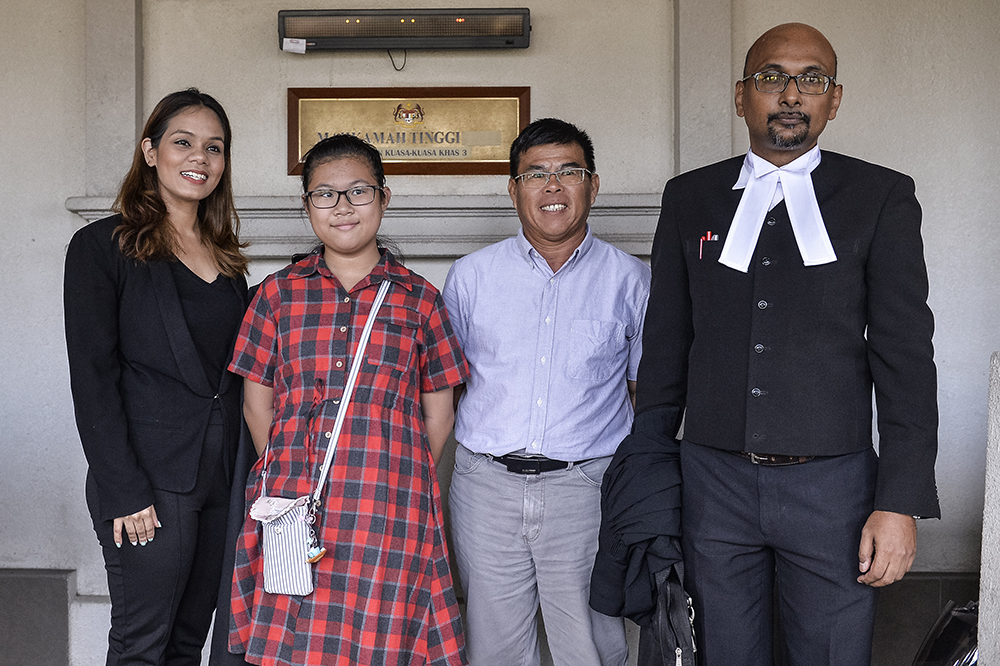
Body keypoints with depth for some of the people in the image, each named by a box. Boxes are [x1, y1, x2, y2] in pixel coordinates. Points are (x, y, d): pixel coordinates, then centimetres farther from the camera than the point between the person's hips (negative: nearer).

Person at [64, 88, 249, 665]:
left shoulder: (225, 255, 14)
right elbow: (93, 379, -10)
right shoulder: (103, 246, -4)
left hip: (224, 477, 6)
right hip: (150, 481, -6)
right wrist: (122, 490, -15)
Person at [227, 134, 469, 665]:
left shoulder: (418, 298, 6)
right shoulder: (279, 293, 9)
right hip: (293, 509, 1)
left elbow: (437, 413, 10)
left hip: (388, 520, -1)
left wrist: (397, 481, 4)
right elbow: (257, 403, 11)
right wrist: (290, 476, 5)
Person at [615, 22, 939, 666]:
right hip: (713, 481, 2)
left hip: (833, 487, -1)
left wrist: (901, 503, -9)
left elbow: (906, 358, -4)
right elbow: (665, 343, 10)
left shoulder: (882, 197, 0)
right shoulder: (690, 198, 7)